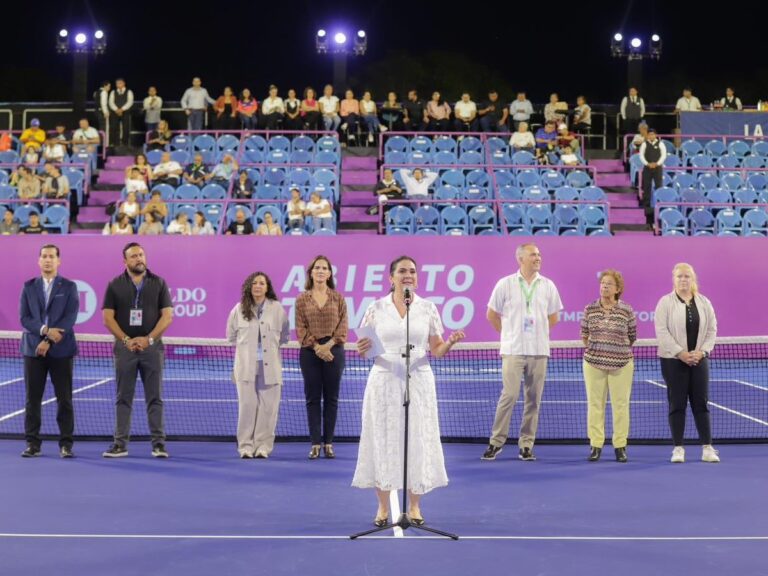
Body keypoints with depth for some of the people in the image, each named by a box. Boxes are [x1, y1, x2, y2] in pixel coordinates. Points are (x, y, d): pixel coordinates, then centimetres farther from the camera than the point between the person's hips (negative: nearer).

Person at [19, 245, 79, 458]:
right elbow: (24, 318, 2)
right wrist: (45, 330, -15)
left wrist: (48, 341, -14)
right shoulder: (29, 286, 10)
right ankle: (33, 444, 10)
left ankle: (66, 444, 5)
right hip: (33, 349, 2)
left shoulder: (69, 287, 4)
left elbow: (70, 318, -7)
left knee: (64, 399, -1)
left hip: (61, 350, -2)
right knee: (32, 398, 3)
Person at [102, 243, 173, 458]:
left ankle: (158, 443, 4)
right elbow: (108, 317, 1)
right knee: (123, 398, 3)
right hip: (124, 347, 0)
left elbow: (167, 315, 0)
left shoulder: (158, 283, 5)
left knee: (154, 397, 1)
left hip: (151, 346, 0)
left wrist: (148, 339, -11)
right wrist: (127, 340, -11)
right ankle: (120, 443, 8)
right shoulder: (115, 285, 6)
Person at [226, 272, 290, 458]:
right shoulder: (239, 309, 5)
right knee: (247, 405, -3)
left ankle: (263, 446, 6)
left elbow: (284, 336, 11)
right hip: (246, 366, 0)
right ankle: (246, 446, 4)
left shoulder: (277, 308, 2)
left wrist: (272, 345, 9)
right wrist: (246, 345, 13)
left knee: (268, 407, -2)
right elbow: (231, 336, 16)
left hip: (270, 366, 0)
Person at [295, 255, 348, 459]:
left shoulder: (338, 298, 6)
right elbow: (301, 328, 0)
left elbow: (343, 326, 1)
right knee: (312, 398, 2)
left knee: (331, 398, 3)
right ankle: (315, 443, 6)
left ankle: (328, 443, 9)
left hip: (334, 351, 0)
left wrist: (329, 345, -13)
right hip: (310, 352, 0)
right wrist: (317, 347, -12)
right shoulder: (302, 299, 5)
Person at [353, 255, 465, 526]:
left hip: (418, 382, 1)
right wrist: (363, 349, -16)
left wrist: (451, 342, -14)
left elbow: (436, 351, 6)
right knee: (383, 440, 2)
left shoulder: (428, 308, 4)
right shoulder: (376, 309, 2)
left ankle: (414, 506, 15)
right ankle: (383, 507, 15)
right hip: (384, 382, 0)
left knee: (418, 440, 2)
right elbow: (365, 351, 6)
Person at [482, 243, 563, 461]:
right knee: (509, 395, -9)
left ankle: (526, 445, 11)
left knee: (533, 399, 3)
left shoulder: (548, 286, 7)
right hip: (513, 350, -3)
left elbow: (553, 318, 17)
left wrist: (538, 332, 12)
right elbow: (492, 315, 8)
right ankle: (496, 441, 3)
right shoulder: (505, 284, 0)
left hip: (539, 351, 3)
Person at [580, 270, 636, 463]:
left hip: (621, 364, -1)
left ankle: (620, 446, 13)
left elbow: (632, 337, 7)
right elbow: (584, 335, 13)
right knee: (595, 404, 5)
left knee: (620, 405, 4)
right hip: (593, 363, 1)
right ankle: (595, 445, 12)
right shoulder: (590, 309, 2)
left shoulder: (627, 311, -3)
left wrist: (618, 349, 8)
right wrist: (595, 349, 10)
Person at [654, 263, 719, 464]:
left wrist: (702, 351, -7)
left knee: (701, 403, 4)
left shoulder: (704, 302, 9)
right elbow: (662, 331, -10)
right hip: (673, 360, -3)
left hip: (699, 359, 3)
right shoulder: (665, 302, -3)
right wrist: (680, 353, -15)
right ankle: (678, 448, 7)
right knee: (677, 404, 1)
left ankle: (707, 448, 8)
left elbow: (712, 330, 7)